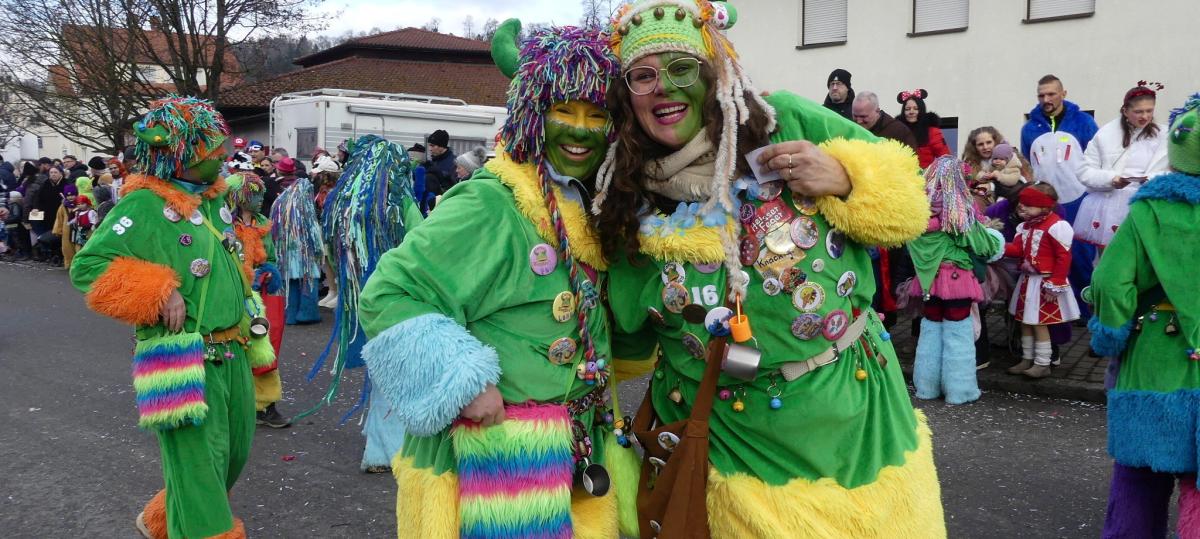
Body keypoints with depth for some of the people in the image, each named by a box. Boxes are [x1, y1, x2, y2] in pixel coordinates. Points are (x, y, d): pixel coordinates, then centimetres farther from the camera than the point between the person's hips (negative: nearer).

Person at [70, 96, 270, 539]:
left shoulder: (213, 195, 11)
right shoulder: (144, 205, -14)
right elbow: (87, 267, -18)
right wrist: (159, 292, -23)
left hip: (232, 354, 9)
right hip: (186, 363, -9)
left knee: (233, 455, 21)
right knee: (199, 467, -5)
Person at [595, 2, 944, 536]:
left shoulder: (787, 121, -8)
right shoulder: (628, 208, -4)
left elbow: (903, 193, 1)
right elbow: (629, 334, 10)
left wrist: (845, 179, -17)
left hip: (857, 410, 1)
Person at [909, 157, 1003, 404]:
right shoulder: (960, 212, -13)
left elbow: (911, 243, 6)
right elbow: (982, 244, -4)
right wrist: (995, 242, 17)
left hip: (929, 277, 4)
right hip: (956, 277, -4)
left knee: (930, 328, 15)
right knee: (957, 332, 5)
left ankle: (927, 385, 21)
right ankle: (958, 390, 10)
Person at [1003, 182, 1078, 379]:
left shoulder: (1056, 226, -18)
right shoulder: (1025, 226, 10)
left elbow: (1064, 257, -18)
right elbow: (1017, 249, 6)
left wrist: (1055, 284, -20)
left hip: (1045, 283, -9)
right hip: (1027, 281, 9)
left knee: (1039, 323, -3)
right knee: (1025, 321, 15)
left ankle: (1042, 363, 8)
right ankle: (1027, 359, 26)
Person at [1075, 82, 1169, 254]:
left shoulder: (1161, 135, 2)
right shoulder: (1106, 133, 1)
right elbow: (1085, 172, 0)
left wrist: (1151, 180, -23)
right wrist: (1111, 179, -17)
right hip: (1105, 206, 1)